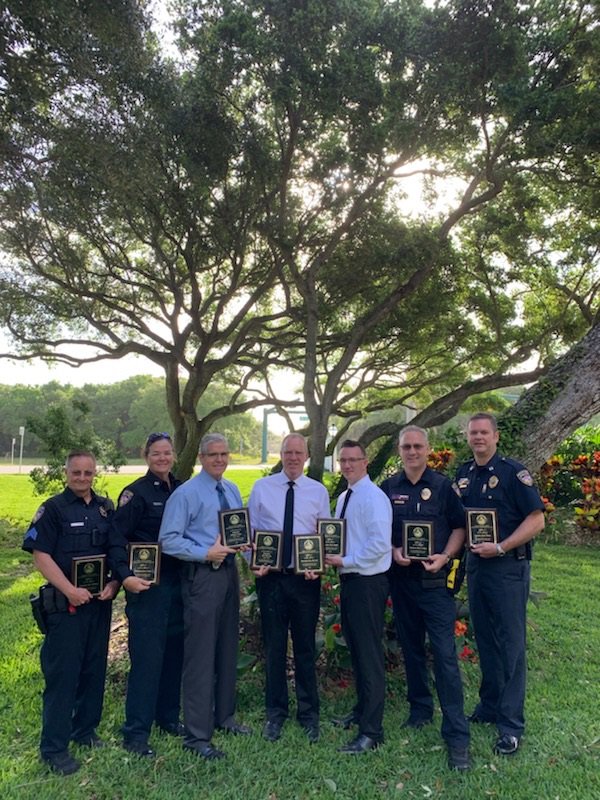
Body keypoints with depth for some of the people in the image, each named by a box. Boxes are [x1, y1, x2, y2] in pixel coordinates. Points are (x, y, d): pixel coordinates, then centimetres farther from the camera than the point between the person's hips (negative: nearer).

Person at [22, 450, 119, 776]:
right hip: (65, 603, -5)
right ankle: (54, 747, 13)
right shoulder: (53, 508, -6)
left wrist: (115, 582, -4)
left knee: (94, 669, 14)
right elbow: (41, 556, -11)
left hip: (100, 601, 5)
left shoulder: (106, 507, 7)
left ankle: (85, 730, 31)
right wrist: (70, 590, -18)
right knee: (62, 673, 0)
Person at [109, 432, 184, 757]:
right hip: (147, 584, -5)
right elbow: (117, 538, -13)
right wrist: (125, 576, -23)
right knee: (146, 656, -2)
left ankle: (168, 716, 31)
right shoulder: (136, 492, -9)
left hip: (178, 582, 6)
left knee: (175, 651, 14)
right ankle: (135, 733, 12)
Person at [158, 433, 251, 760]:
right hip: (201, 576, -7)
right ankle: (197, 735, 13)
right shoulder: (186, 493, -11)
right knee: (200, 654, -2)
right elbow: (169, 540, -15)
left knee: (228, 648, 18)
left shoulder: (233, 490, 10)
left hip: (229, 571, 7)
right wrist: (206, 553, -21)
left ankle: (224, 716, 37)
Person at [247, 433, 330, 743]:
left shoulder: (319, 491, 1)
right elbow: (249, 529, 4)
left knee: (305, 647, 12)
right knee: (274, 647, 11)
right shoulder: (261, 488, 1)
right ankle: (275, 713, 30)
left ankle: (308, 713, 31)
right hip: (270, 576, 0)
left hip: (305, 578, 0)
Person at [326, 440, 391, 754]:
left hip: (367, 582, -9)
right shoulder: (343, 497, 11)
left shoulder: (373, 497, -16)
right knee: (355, 649, 20)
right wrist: (335, 558, 2)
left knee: (369, 654, -1)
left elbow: (380, 543, -23)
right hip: (349, 579, 9)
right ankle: (361, 710, 38)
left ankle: (371, 731, 10)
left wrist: (346, 561, -18)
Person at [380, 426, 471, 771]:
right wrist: (393, 551, -7)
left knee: (445, 654, -5)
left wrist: (445, 556, -14)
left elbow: (459, 527, 0)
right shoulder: (388, 488, 4)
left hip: (435, 580, -3)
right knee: (411, 648, 16)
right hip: (401, 578, 3)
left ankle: (457, 735, 1)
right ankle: (420, 708, 34)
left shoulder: (443, 486, -3)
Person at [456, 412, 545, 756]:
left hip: (508, 566, -6)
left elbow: (537, 520, -14)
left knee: (511, 644, 1)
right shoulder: (464, 475, 7)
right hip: (475, 564, 6)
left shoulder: (513, 472, -11)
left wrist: (500, 548, -20)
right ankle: (490, 706, 31)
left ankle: (512, 724, 11)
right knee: (485, 640, 16)